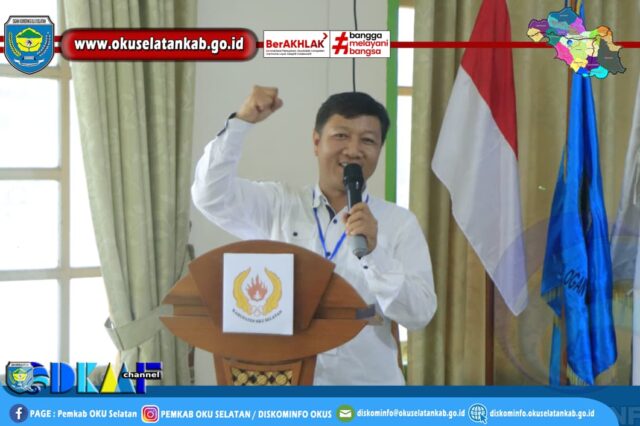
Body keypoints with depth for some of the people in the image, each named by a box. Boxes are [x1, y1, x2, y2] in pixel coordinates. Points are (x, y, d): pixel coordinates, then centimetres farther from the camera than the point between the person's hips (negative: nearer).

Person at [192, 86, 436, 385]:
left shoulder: (401, 224, 0)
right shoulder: (279, 205, 4)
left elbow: (419, 314, -6)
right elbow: (210, 195, -7)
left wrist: (374, 252, -19)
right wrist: (242, 120, -10)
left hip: (369, 382, 0)